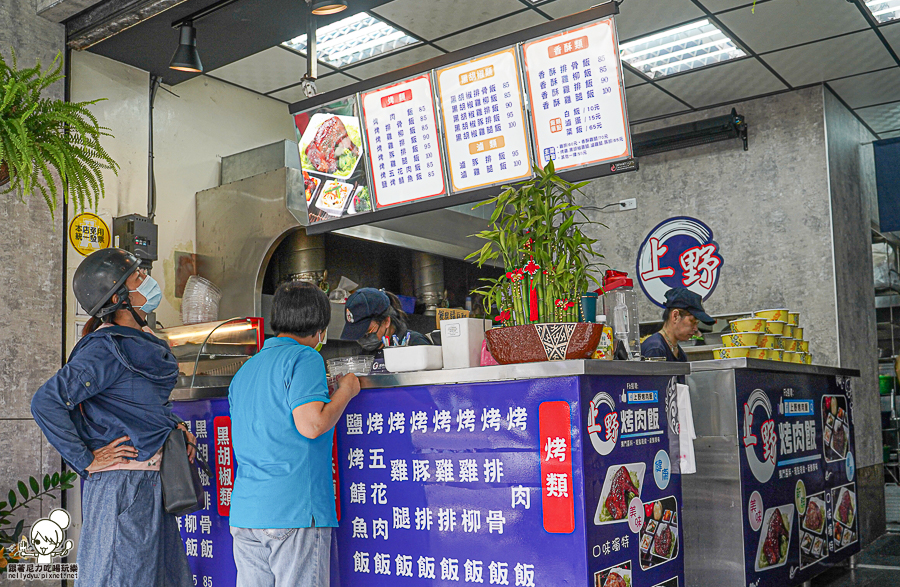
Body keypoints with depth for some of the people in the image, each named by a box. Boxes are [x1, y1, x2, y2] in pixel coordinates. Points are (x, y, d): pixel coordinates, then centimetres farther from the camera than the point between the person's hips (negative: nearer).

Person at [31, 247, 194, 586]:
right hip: (123, 488, -9)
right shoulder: (108, 349, -16)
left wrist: (175, 426, 7)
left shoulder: (141, 345, 13)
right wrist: (87, 461, -17)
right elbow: (46, 403, -22)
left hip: (151, 487, 9)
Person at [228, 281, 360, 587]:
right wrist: (345, 390, -1)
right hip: (294, 510, -7)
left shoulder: (244, 370, 19)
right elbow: (311, 424, -18)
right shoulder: (304, 358, -6)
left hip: (244, 513, 8)